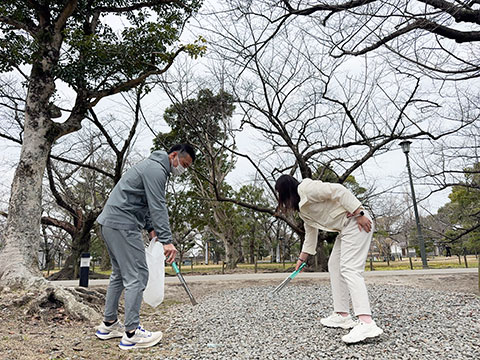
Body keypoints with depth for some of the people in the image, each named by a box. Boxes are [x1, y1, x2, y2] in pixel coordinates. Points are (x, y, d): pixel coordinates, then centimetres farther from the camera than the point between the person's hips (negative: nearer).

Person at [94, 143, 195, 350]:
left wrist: (151, 228, 12)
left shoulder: (152, 167, 21)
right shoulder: (156, 169, -13)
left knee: (120, 273, 17)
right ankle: (131, 333, -2)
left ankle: (109, 325, 26)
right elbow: (158, 207, -22)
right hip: (122, 224, -11)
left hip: (109, 223, 11)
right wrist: (166, 240, -25)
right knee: (137, 275, -8)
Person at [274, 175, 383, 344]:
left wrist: (359, 214, -23)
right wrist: (302, 258, 32)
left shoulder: (306, 188, -13)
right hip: (345, 228, 10)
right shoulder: (302, 209, 18)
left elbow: (339, 190, -20)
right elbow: (310, 231, 26)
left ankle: (366, 323, -26)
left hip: (357, 222, -10)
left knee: (349, 269, -19)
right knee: (334, 266, 11)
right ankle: (342, 315, 14)